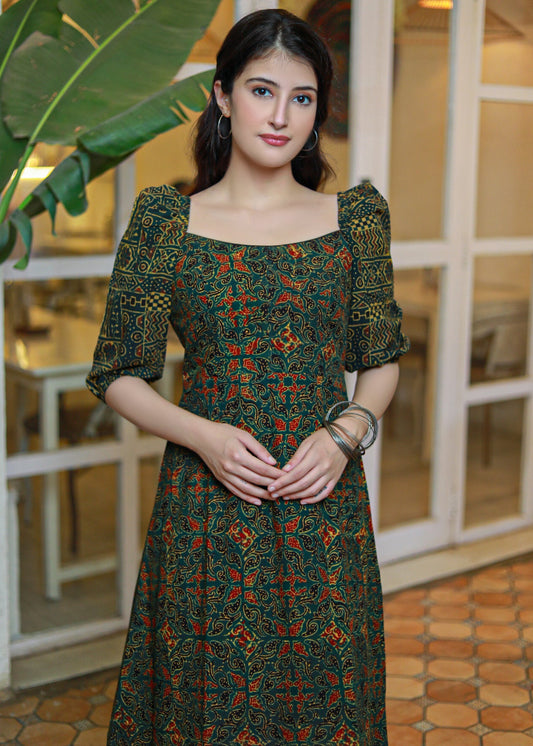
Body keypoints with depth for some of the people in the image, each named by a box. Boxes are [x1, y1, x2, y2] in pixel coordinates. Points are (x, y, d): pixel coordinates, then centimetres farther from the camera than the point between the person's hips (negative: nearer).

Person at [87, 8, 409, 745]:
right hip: (207, 509, -1)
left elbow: (382, 360, 9)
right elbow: (119, 375, 1)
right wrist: (204, 435, -15)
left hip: (324, 505, 1)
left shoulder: (356, 216, 3)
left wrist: (346, 433, -10)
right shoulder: (165, 219, -2)